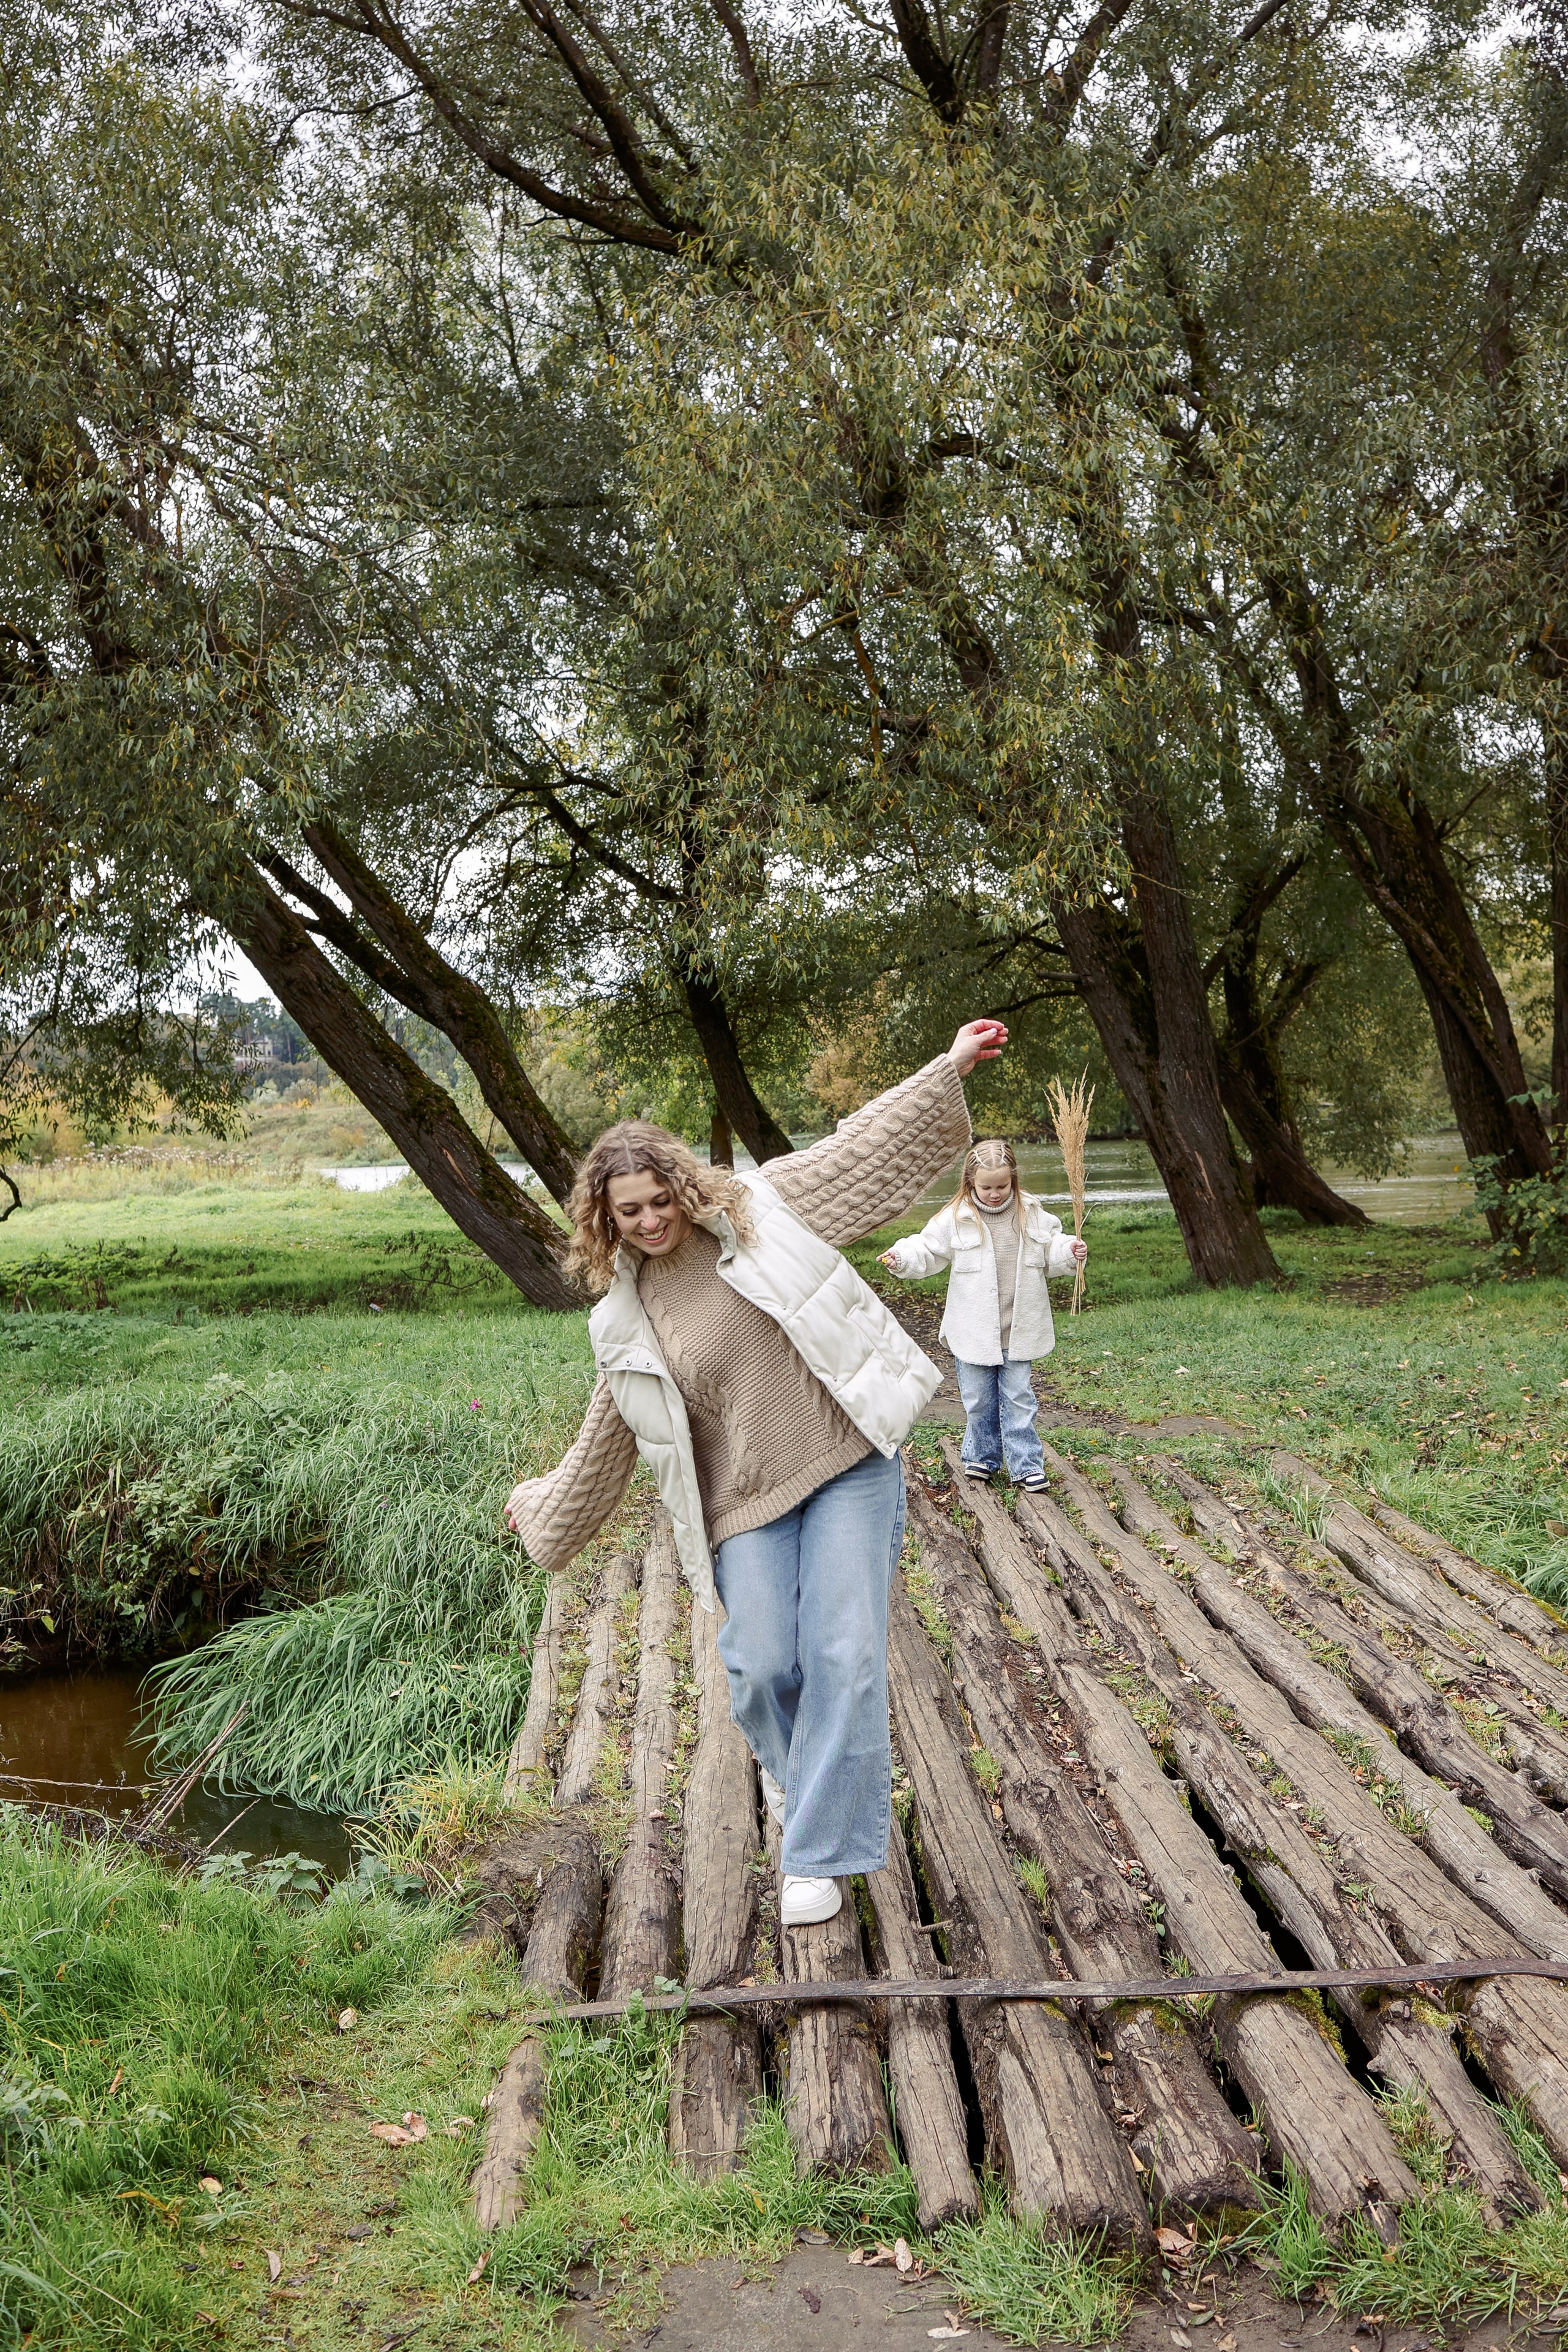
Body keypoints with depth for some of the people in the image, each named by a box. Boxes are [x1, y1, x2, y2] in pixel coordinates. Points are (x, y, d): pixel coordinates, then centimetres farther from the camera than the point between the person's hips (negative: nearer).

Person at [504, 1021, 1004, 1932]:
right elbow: (606, 1440, 18)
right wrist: (539, 1508, 25)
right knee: (762, 1663, -9)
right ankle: (794, 1768, 28)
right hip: (748, 1499, 2)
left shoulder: (757, 1210, -1)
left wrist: (951, 1068, -2)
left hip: (850, 1461, -1)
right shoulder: (625, 1321, 5)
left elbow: (867, 1144, 2)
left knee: (844, 1655, -9)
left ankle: (819, 1855, 3)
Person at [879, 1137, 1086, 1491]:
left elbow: (1049, 1251, 10)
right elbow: (927, 1250, 0)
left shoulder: (1032, 1214, 0)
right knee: (978, 1400, 10)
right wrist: (902, 1257, -18)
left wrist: (1069, 1253, -10)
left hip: (1018, 1330, 1)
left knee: (1018, 1397, 5)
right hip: (973, 1331, -1)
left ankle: (1025, 1465, 13)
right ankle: (982, 1458, 28)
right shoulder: (955, 1218, -7)